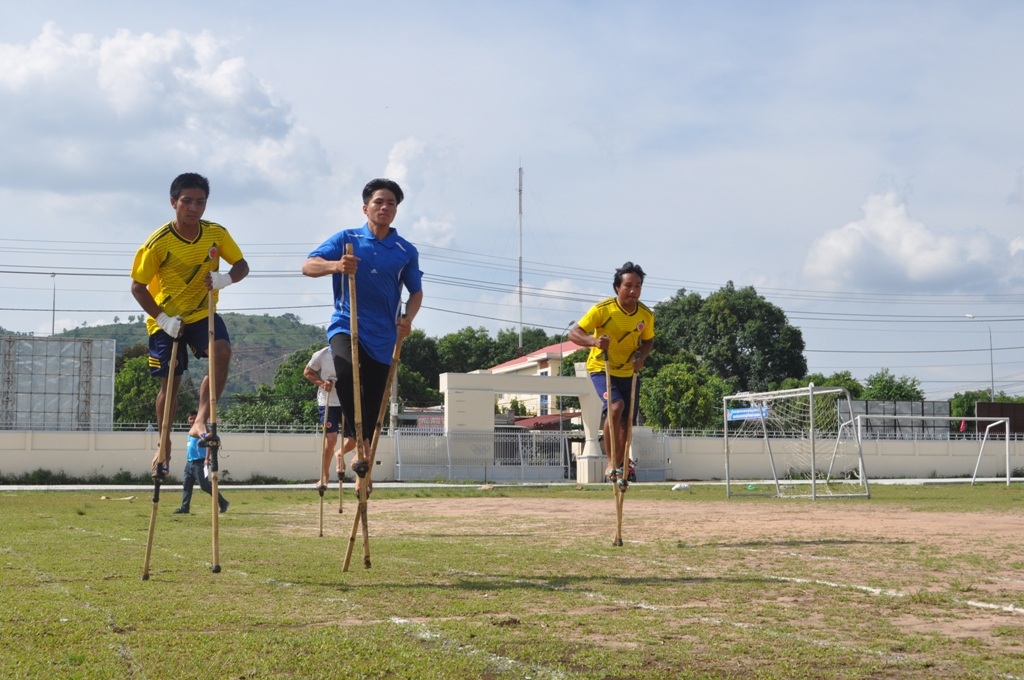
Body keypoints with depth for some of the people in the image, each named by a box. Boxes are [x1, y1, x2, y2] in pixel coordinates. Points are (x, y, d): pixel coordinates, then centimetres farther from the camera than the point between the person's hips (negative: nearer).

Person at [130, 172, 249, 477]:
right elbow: (138, 286, -12)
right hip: (167, 320, -2)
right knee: (170, 383, 3)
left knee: (222, 351, -28)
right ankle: (164, 447, 21)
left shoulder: (216, 234, -10)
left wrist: (227, 278, -24)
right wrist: (162, 318, -21)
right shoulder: (158, 242, -18)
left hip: (203, 314, 2)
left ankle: (200, 421, -25)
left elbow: (242, 265, -1)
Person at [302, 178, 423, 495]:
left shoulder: (406, 251, 8)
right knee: (347, 370, -34)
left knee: (373, 402, 5)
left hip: (383, 336, 3)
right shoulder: (346, 239, 3)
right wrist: (335, 266, -25)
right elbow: (308, 266, -4)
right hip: (346, 325, -2)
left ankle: (362, 468, 22)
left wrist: (408, 318, -4)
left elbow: (416, 291, 17)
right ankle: (360, 442, -26)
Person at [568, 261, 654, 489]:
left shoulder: (646, 315, -7)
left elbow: (648, 341, 10)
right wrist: (593, 341, -40)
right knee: (616, 406, -29)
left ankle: (618, 467, 28)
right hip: (601, 368, -5)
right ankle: (610, 462, -18)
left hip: (628, 373, 5)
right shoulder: (602, 309, -20)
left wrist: (641, 355, -12)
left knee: (626, 421, 7)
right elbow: (574, 333, -19)